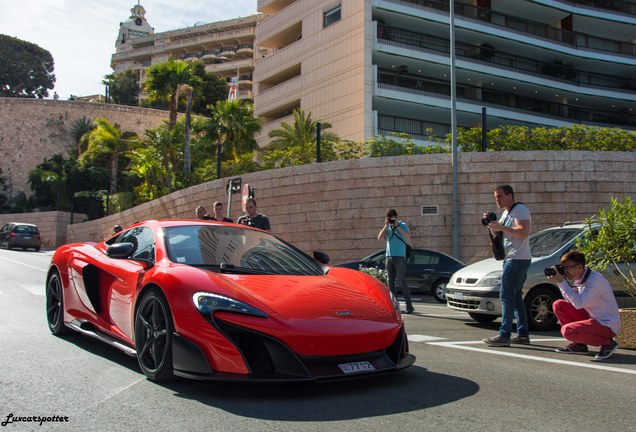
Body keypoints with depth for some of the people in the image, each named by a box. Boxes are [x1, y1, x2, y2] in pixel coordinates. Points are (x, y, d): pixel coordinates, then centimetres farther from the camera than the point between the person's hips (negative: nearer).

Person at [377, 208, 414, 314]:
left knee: (402, 282, -9)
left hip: (400, 257, -5)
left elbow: (408, 238, -18)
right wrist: (386, 225, -7)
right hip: (389, 257, 5)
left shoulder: (402, 225, -1)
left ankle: (409, 306, -7)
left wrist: (397, 226, -19)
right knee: (390, 282, 5)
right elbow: (380, 238, -1)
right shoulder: (387, 227, 12)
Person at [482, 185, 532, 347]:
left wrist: (501, 227, -24)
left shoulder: (520, 209, -10)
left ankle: (504, 336, -14)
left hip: (518, 259, -10)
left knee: (507, 297, -13)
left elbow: (524, 232, -23)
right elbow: (496, 232, 22)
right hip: (511, 259, 10)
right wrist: (491, 223, 4)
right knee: (515, 297, 11)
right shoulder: (507, 213, 21)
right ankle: (523, 335, 16)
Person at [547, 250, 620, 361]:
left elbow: (578, 303, -30)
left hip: (607, 325, -9)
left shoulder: (596, 279, -23)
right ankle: (579, 344, 9)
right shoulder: (579, 279, 4)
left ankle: (607, 343, -6)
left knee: (567, 331, -27)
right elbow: (570, 301, 7)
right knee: (558, 305, 0)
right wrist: (560, 282, -4)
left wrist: (561, 282, -26)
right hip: (592, 318, 9)